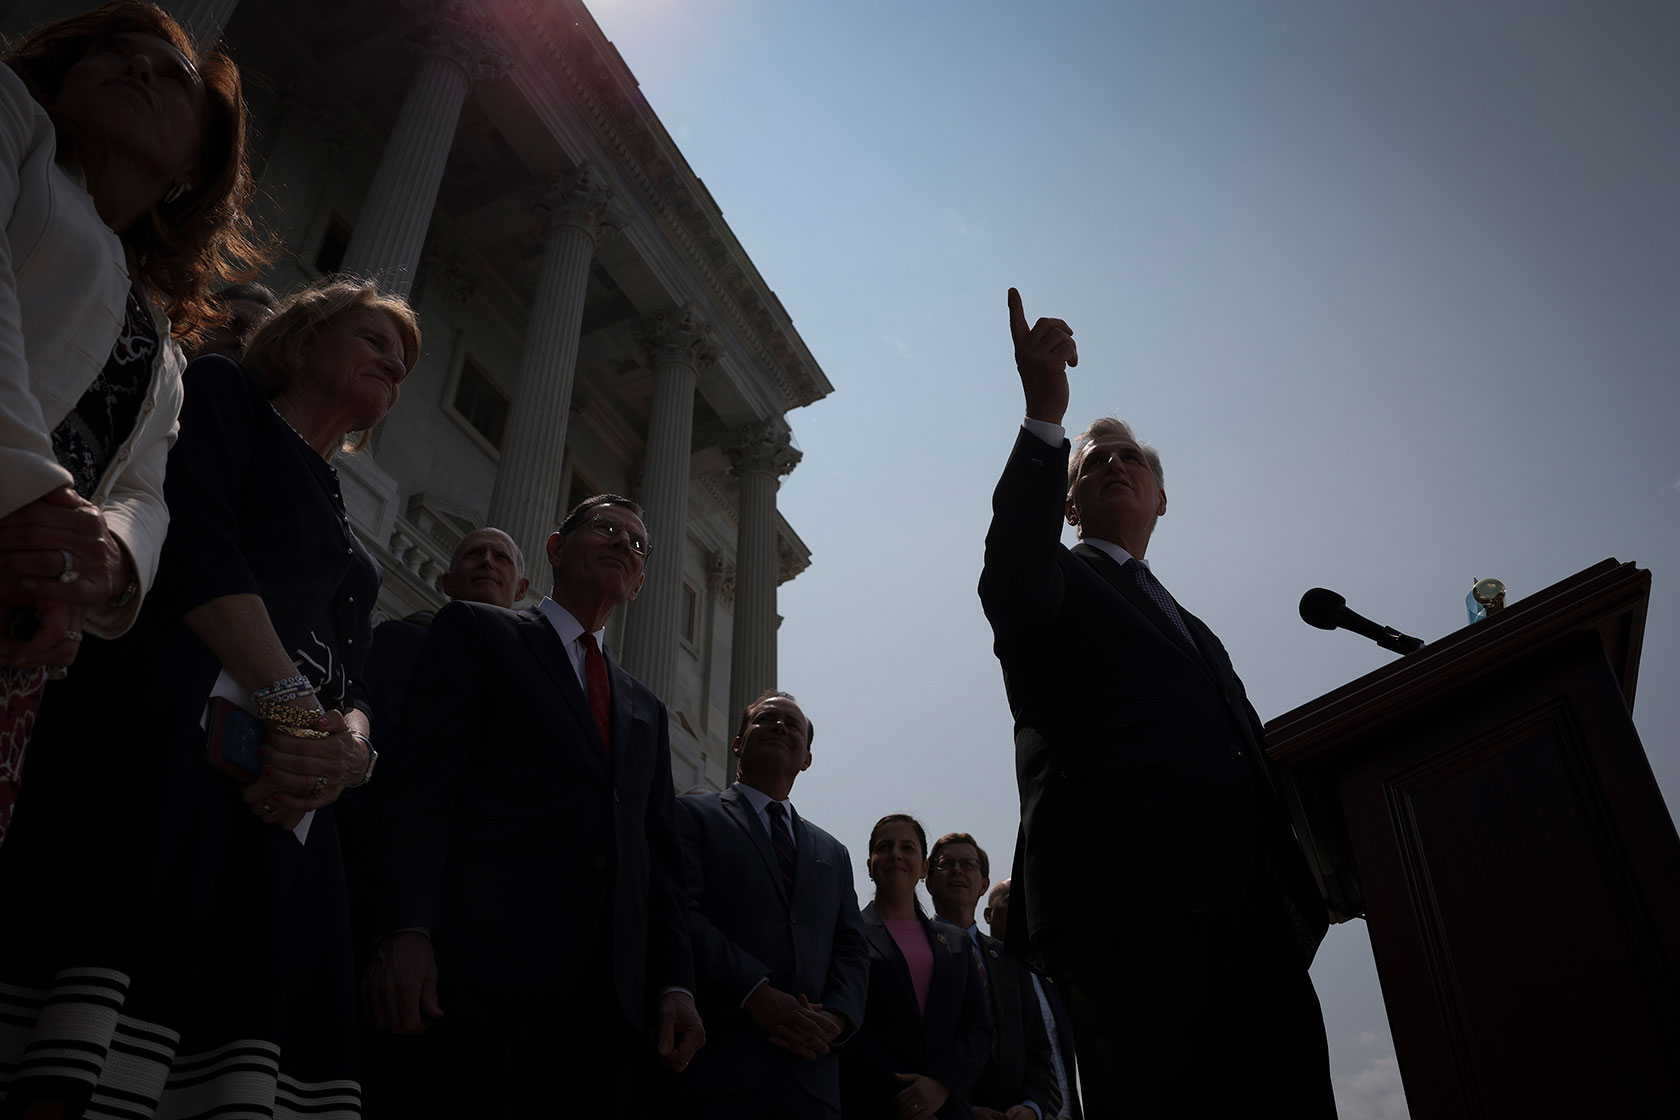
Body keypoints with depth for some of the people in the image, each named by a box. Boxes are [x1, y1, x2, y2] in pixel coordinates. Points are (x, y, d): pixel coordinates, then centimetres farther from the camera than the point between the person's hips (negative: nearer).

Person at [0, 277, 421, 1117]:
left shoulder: (342, 531, 33)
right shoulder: (225, 395, 15)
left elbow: (355, 683, 20)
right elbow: (191, 533, -5)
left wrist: (350, 746, -5)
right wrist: (289, 698, -16)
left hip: (288, 795, 6)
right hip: (174, 720, -6)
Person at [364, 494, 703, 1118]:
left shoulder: (647, 710, 27)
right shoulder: (476, 632, 12)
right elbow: (420, 781, -2)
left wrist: (675, 984, 8)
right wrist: (404, 931, -15)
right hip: (481, 970, -4)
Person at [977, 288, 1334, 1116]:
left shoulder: (1196, 632, 34)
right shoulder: (1055, 585, 15)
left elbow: (1252, 757, 27)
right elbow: (1012, 571, -10)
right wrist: (1045, 418, -22)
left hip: (1252, 916, 6)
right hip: (1130, 908, -6)